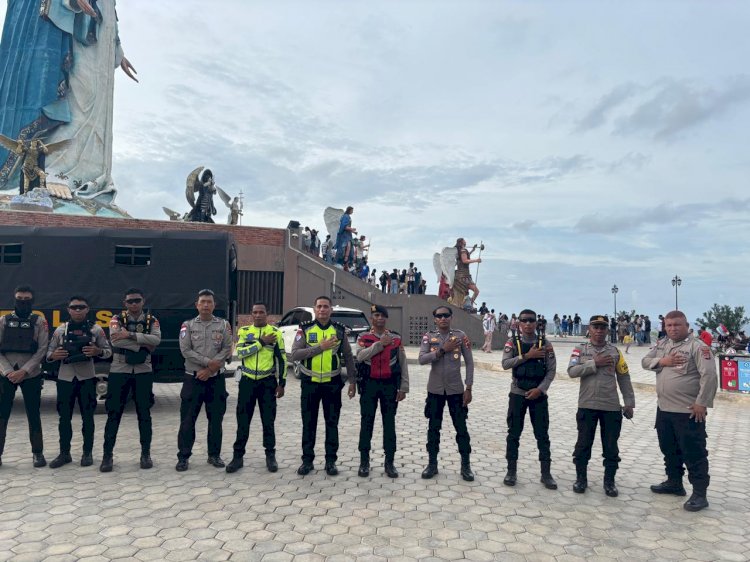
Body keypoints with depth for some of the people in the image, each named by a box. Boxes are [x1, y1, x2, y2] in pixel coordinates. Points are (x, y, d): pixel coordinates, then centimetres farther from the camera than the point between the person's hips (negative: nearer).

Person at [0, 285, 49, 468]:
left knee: (33, 415, 4)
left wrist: (24, 371, -13)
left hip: (30, 375, -1)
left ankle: (38, 452, 13)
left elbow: (42, 350, -4)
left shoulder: (39, 321, 1)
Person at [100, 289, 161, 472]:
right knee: (114, 413, 3)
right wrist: (143, 344, -16)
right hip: (119, 371, -1)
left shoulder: (152, 320, 4)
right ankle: (107, 455, 13)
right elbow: (116, 340, -17)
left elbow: (156, 339, -15)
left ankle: (146, 453, 16)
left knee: (144, 413, 6)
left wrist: (130, 335, -22)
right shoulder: (117, 319, 1)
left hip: (143, 372, 1)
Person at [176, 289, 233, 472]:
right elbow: (185, 350, -8)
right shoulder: (188, 325, 2)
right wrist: (209, 362, -16)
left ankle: (214, 455, 20)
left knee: (215, 419, 7)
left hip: (216, 378, 1)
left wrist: (210, 369, -12)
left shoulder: (223, 325, 4)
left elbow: (227, 350, -3)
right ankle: (183, 457, 13)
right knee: (187, 419, 2)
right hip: (193, 378, -1)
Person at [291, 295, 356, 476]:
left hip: (332, 383, 1)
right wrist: (320, 347, -21)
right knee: (309, 423, 9)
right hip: (310, 383, 0)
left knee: (332, 423, 7)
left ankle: (331, 461, 19)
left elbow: (348, 356, 8)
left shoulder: (339, 330, 1)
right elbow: (294, 354, -15)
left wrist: (352, 380, 5)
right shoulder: (305, 329, -3)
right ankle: (307, 460, 21)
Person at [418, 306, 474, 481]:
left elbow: (469, 363, -1)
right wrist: (443, 350, -20)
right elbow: (422, 360, -13)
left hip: (456, 389, -1)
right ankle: (432, 464, 22)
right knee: (433, 427, 9)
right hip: (435, 390, 1)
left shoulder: (460, 336, -2)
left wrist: (468, 388, -6)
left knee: (461, 427, 5)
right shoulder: (428, 337, 0)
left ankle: (466, 465, 18)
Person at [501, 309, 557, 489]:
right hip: (517, 394, 0)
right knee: (514, 434, 6)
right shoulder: (512, 341, -2)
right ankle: (511, 471, 18)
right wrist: (527, 356, -20)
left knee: (542, 435, 5)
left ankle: (546, 473, 16)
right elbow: (505, 364, -13)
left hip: (538, 394, 0)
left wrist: (540, 389, -13)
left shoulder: (545, 343, -1)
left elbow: (551, 370, -2)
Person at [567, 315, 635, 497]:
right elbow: (572, 371, -13)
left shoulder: (615, 351, 5)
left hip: (611, 407, 1)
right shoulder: (580, 350, 1)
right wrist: (594, 363, -18)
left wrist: (629, 403, 5)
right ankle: (581, 479, 22)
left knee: (611, 446, 8)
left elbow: (624, 378, 8)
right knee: (583, 444, 7)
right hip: (587, 405, -1)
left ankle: (609, 481, 23)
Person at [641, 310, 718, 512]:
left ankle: (699, 494, 11)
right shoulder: (661, 344, 9)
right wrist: (662, 361, -10)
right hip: (664, 409, 7)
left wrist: (702, 403, -20)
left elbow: (709, 375, -18)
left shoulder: (697, 346, -13)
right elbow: (645, 361, 10)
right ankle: (674, 482, 35)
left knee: (693, 453, 1)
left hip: (689, 411, -7)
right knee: (669, 449, 19)